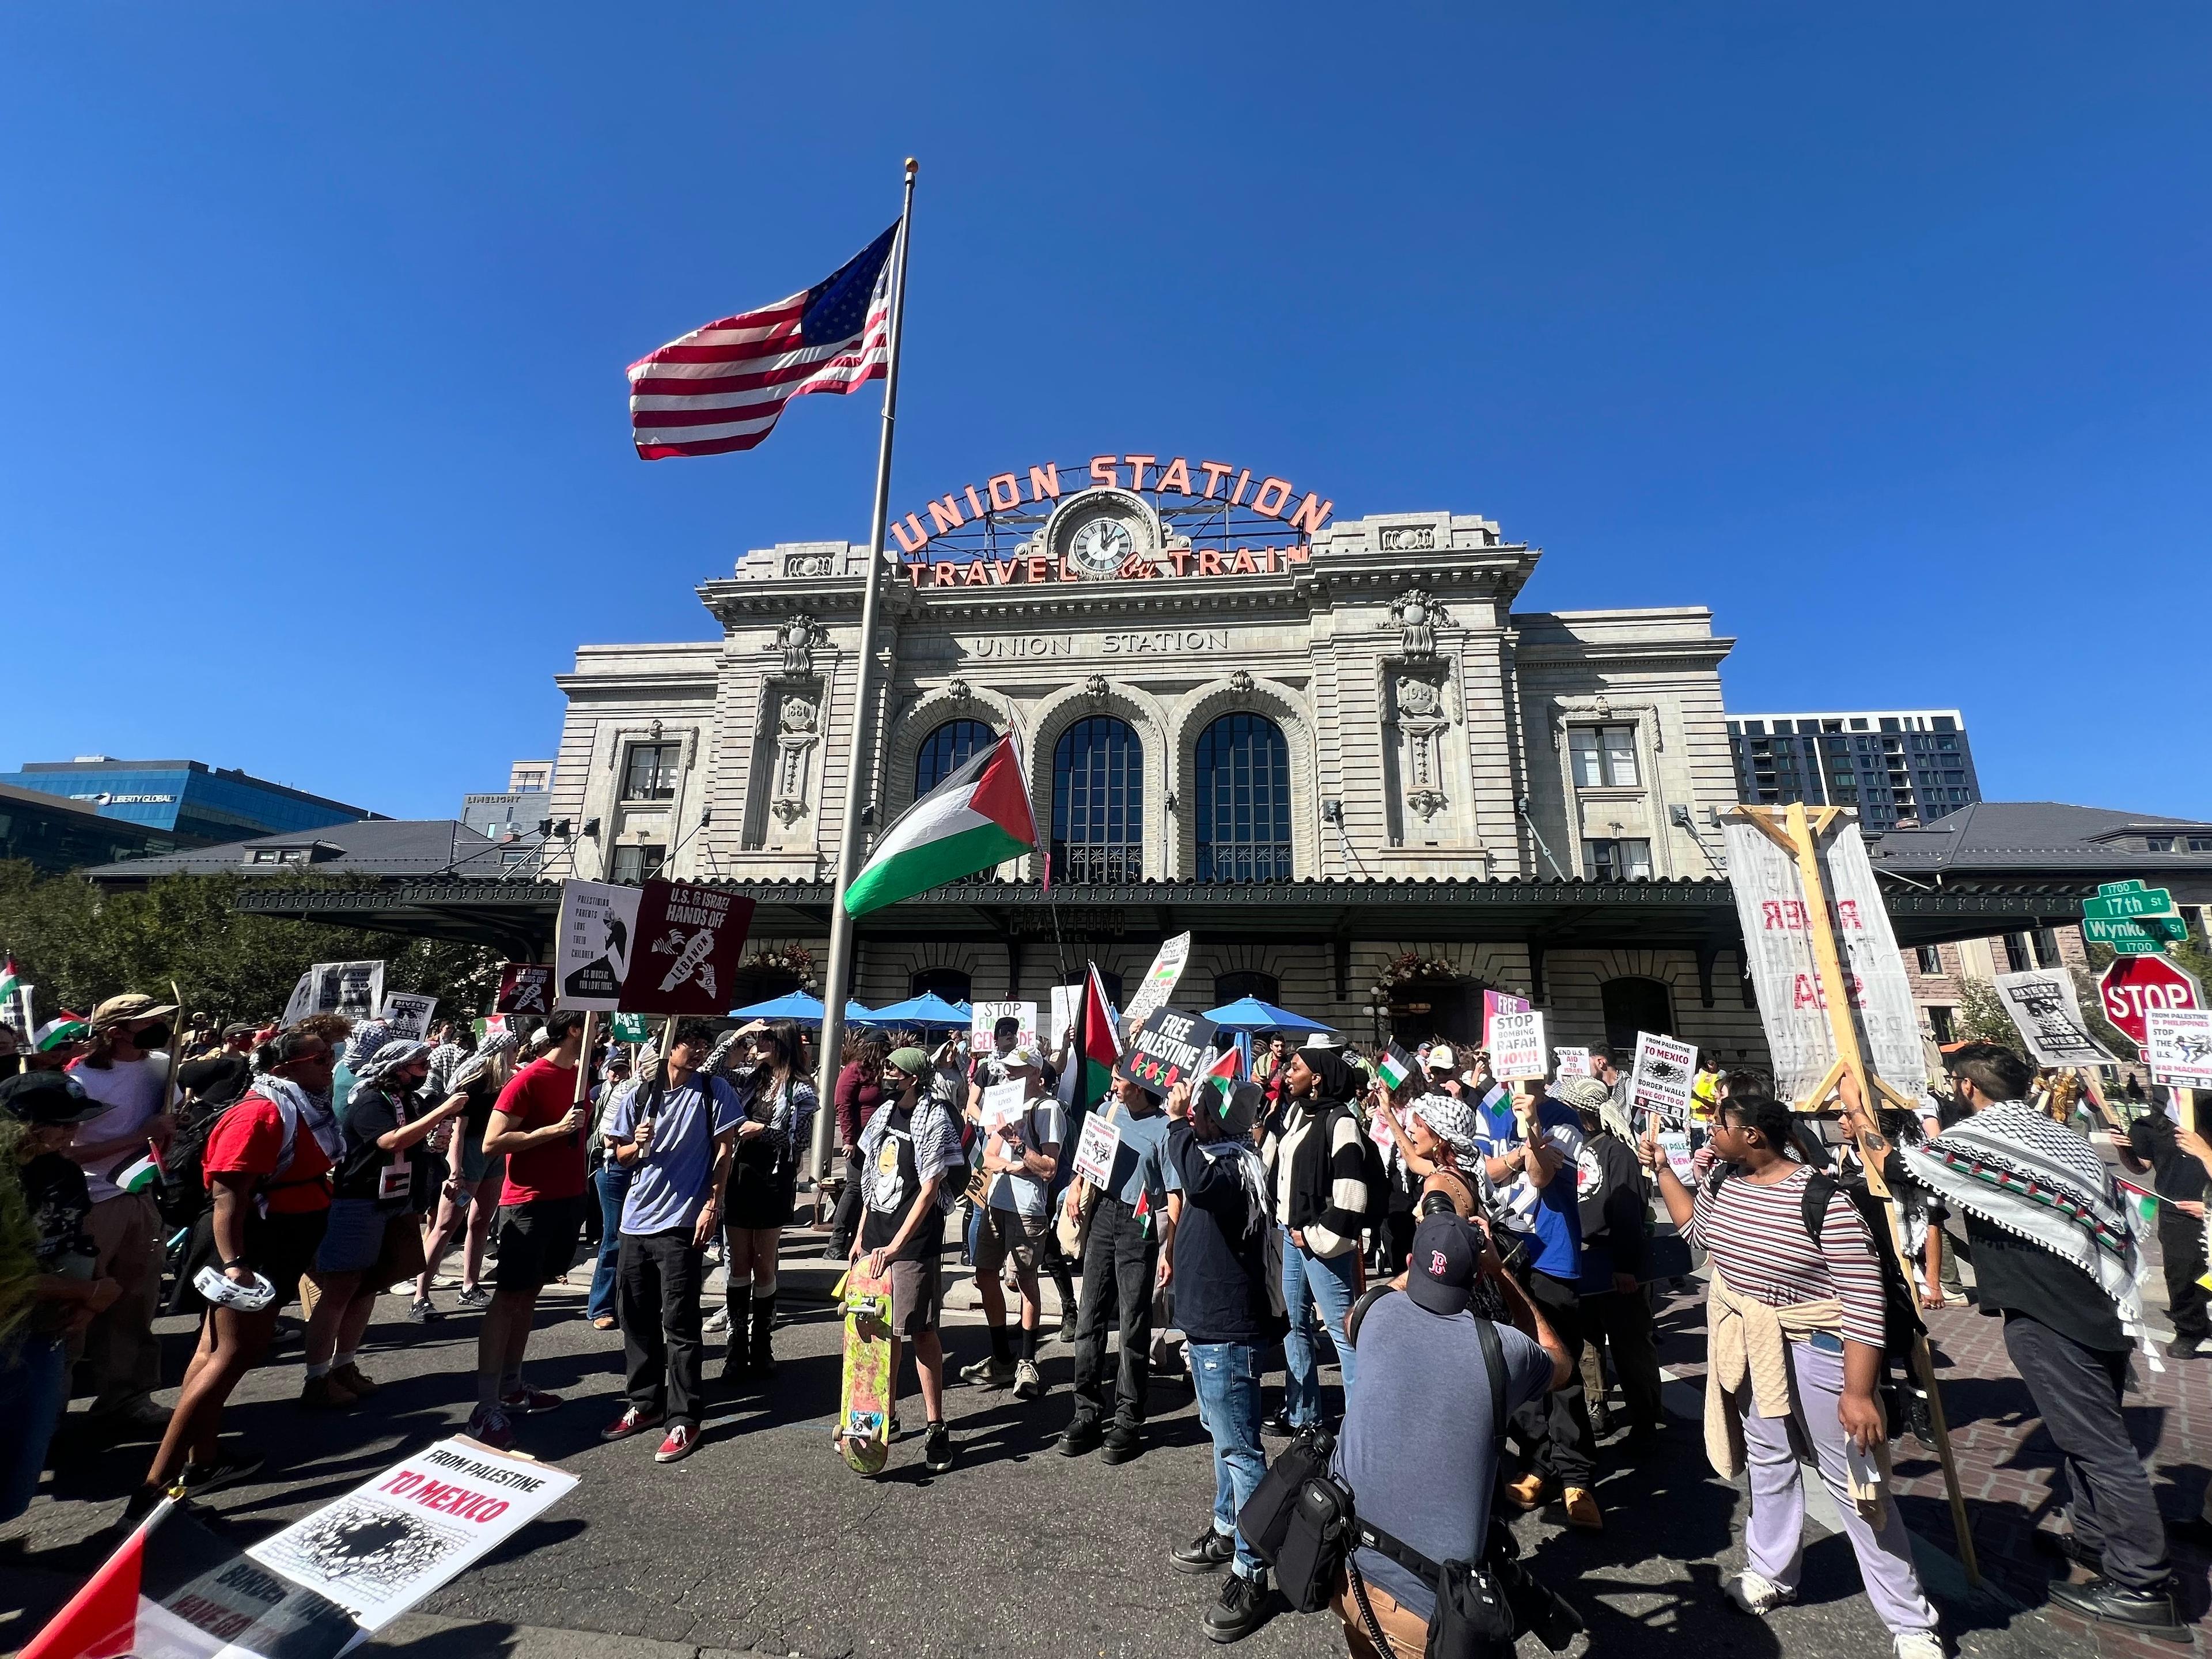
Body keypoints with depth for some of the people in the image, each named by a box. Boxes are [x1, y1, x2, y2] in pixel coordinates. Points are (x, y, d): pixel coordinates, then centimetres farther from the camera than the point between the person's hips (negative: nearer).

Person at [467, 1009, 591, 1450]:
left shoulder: (579, 1075, 6)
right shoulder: (528, 1079, -16)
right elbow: (491, 1144, -18)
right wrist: (555, 1129, -23)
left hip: (567, 1199, 7)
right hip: (528, 1203, -7)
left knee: (530, 1293, 15)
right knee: (507, 1297, -1)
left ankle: (511, 1389, 26)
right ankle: (485, 1409, 6)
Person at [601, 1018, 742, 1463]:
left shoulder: (715, 1090, -6)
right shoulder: (637, 1094, 2)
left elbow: (725, 1150, -5)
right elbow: (620, 1156, 11)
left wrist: (712, 1205, -11)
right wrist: (638, 1146, -12)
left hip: (682, 1222, -4)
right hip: (637, 1219, 5)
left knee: (679, 1323, 0)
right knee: (636, 1317, 15)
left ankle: (683, 1419, 12)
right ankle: (645, 1404, 33)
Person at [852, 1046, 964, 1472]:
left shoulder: (934, 1121, -15)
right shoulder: (884, 1114, 7)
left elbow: (929, 1190, -17)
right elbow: (873, 1181, 15)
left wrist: (896, 1245, -20)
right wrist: (862, 1235, 14)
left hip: (915, 1244, -7)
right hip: (876, 1237, 7)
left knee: (920, 1332, 0)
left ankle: (936, 1427, 13)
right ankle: (887, 1415, 31)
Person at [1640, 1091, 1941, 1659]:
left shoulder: (1825, 1203, -26)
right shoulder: (1723, 1181, -5)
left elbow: (1864, 1302, -22)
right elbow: (1699, 1230, 16)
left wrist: (1858, 1392, -21)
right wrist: (1661, 1168, 12)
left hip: (1814, 1351, -6)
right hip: (1748, 1346, 6)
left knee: (1853, 1481, 7)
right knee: (1768, 1462, 22)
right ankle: (1772, 1573, 40)